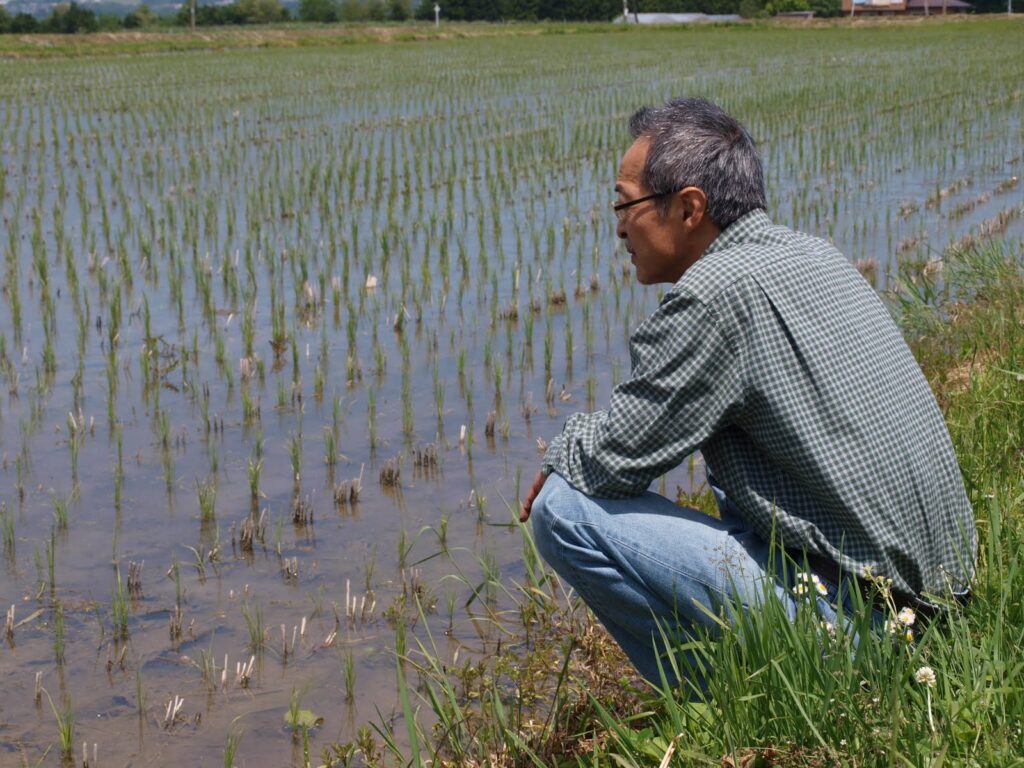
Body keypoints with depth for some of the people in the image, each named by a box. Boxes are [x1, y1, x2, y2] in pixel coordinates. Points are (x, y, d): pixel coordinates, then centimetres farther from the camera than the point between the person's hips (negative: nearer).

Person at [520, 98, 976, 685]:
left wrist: (565, 449, 9)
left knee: (566, 510, -9)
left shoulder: (716, 292, -18)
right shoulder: (814, 255, 10)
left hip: (850, 615, -9)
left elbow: (610, 463, -12)